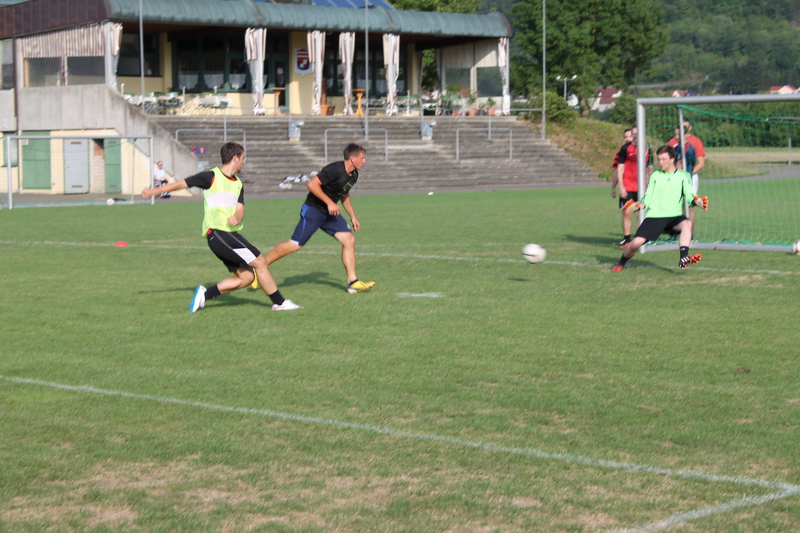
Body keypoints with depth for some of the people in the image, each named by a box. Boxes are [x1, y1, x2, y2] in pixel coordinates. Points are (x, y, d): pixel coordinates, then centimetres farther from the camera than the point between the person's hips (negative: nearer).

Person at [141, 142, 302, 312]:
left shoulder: (238, 184, 19)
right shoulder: (212, 176, -3)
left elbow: (240, 209, 7)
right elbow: (182, 183, 3)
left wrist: (237, 218, -17)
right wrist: (153, 191, 5)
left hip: (229, 233, 8)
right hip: (217, 233, -8)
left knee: (246, 277, 0)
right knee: (260, 262, -9)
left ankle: (205, 294, 3)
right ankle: (279, 302, -2)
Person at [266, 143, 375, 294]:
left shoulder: (353, 175, 7)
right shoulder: (335, 170, -23)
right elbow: (312, 184, -26)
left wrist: (353, 217, 22)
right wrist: (329, 203, -26)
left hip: (330, 213, 9)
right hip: (313, 210, -9)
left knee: (349, 239, -4)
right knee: (296, 244, -8)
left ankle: (352, 282, 0)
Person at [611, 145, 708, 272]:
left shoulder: (683, 176, 7)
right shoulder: (655, 175, 12)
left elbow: (690, 196, -2)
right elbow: (647, 199, 11)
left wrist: (698, 201, -25)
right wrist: (637, 206, -9)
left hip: (674, 216, -1)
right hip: (654, 215, 1)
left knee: (687, 223, -35)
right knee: (636, 242, -14)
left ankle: (684, 258, -46)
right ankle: (621, 264, 14)